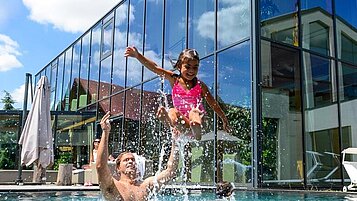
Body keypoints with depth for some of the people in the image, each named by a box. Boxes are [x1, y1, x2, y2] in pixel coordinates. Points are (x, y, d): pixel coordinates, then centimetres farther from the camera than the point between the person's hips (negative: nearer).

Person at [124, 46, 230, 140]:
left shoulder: (200, 86, 4)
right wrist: (137, 55, -14)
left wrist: (224, 120, 15)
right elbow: (155, 68, -4)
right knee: (172, 112, -30)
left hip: (197, 117, -1)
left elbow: (214, 104, 13)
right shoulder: (174, 80, 5)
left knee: (194, 112, -33)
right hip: (181, 119, 1)